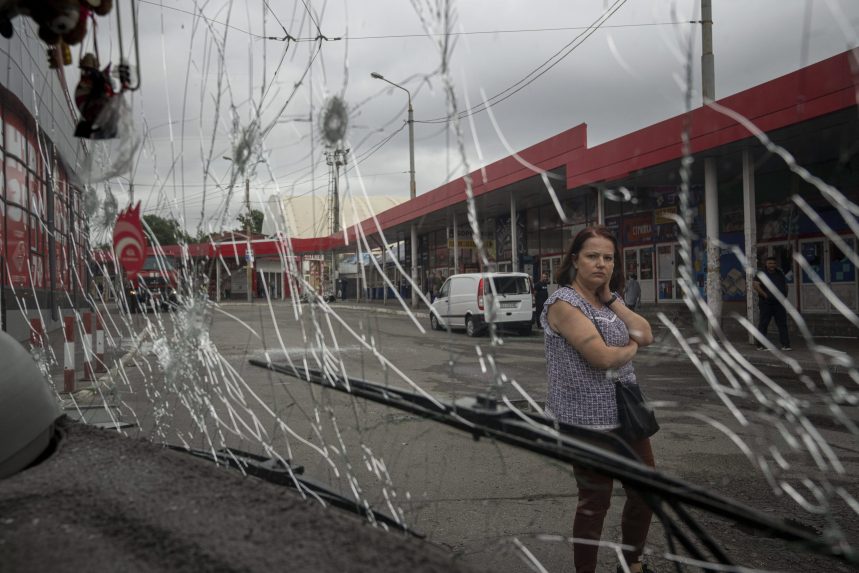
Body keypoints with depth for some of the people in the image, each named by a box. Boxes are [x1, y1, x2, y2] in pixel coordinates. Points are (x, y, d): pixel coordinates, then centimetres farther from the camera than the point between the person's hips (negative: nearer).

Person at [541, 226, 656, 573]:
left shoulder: (605, 302, 10)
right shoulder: (564, 302, -17)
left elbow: (646, 335, 2)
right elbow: (602, 356, -26)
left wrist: (611, 297, -4)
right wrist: (631, 348, -5)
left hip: (625, 413, 9)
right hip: (587, 421, -9)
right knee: (595, 501, 3)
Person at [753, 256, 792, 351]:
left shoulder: (780, 274, 15)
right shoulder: (762, 274, -1)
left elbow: (785, 285, 26)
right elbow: (755, 285, -14)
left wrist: (785, 295, 12)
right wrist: (764, 295, -18)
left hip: (779, 303, 5)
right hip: (766, 304, -5)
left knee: (782, 324, 2)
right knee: (763, 324, 0)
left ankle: (785, 345, 4)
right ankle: (760, 345, 6)